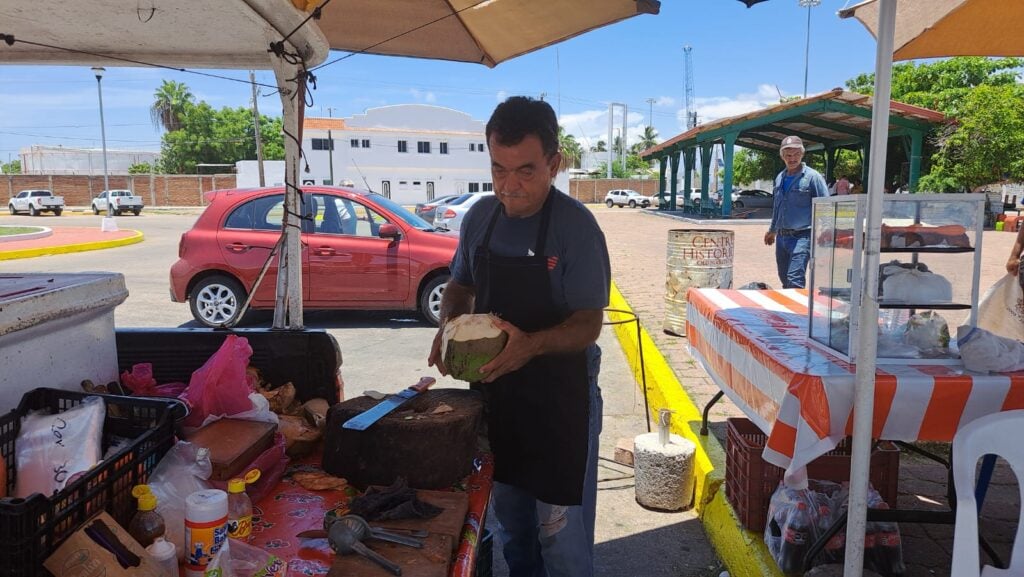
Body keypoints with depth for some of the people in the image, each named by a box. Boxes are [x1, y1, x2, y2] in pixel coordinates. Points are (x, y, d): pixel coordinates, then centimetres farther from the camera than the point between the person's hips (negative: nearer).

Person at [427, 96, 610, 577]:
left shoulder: (576, 227, -18)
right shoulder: (479, 217, 0)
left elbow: (588, 325, -18)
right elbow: (459, 285, 13)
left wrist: (533, 344, -37)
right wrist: (447, 329, -8)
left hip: (560, 398, -5)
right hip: (494, 390, 6)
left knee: (560, 533, 6)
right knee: (509, 518, 23)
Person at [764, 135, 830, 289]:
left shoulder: (813, 177, -7)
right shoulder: (780, 178, 13)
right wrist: (772, 230, 32)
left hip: (801, 237, -7)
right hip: (781, 237, 7)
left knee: (795, 280, -16)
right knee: (784, 279, 14)